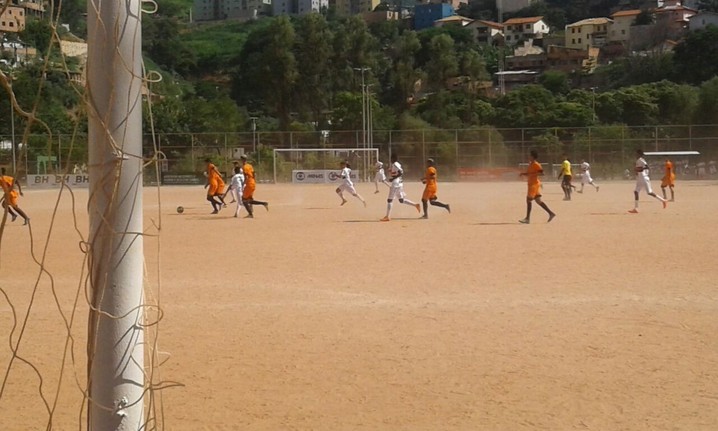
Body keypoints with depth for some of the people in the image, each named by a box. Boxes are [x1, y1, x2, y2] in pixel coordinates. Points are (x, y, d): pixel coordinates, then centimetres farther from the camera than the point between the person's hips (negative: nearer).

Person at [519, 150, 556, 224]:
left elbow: (542, 173, -21)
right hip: (532, 184, 10)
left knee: (528, 200, -6)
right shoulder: (531, 164, 15)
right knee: (538, 200, 10)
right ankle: (551, 213, 11)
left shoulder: (536, 164, -14)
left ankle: (527, 219, -3)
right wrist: (523, 174, 9)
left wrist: (531, 174, -25)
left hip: (534, 184, -10)